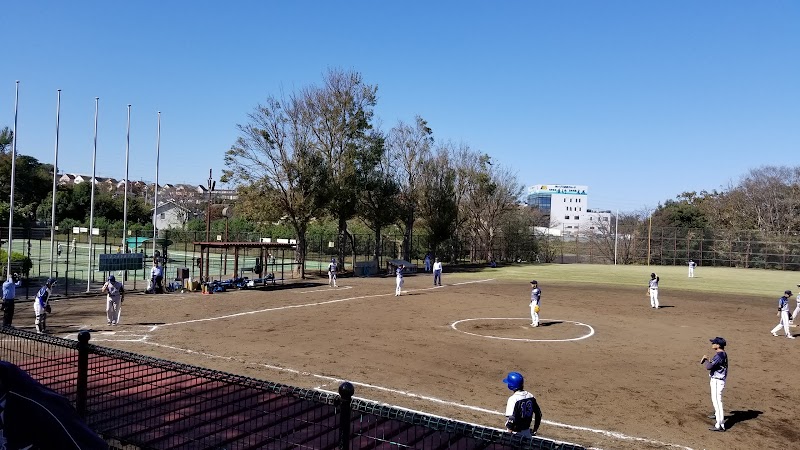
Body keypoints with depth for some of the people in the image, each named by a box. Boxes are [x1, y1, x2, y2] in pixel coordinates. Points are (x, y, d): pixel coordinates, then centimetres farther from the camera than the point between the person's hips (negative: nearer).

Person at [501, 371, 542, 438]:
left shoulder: (513, 399, -20)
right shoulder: (530, 396, 0)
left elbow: (511, 419, -25)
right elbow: (538, 414, 7)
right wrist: (535, 431, 17)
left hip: (516, 433, -6)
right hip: (527, 432, 6)